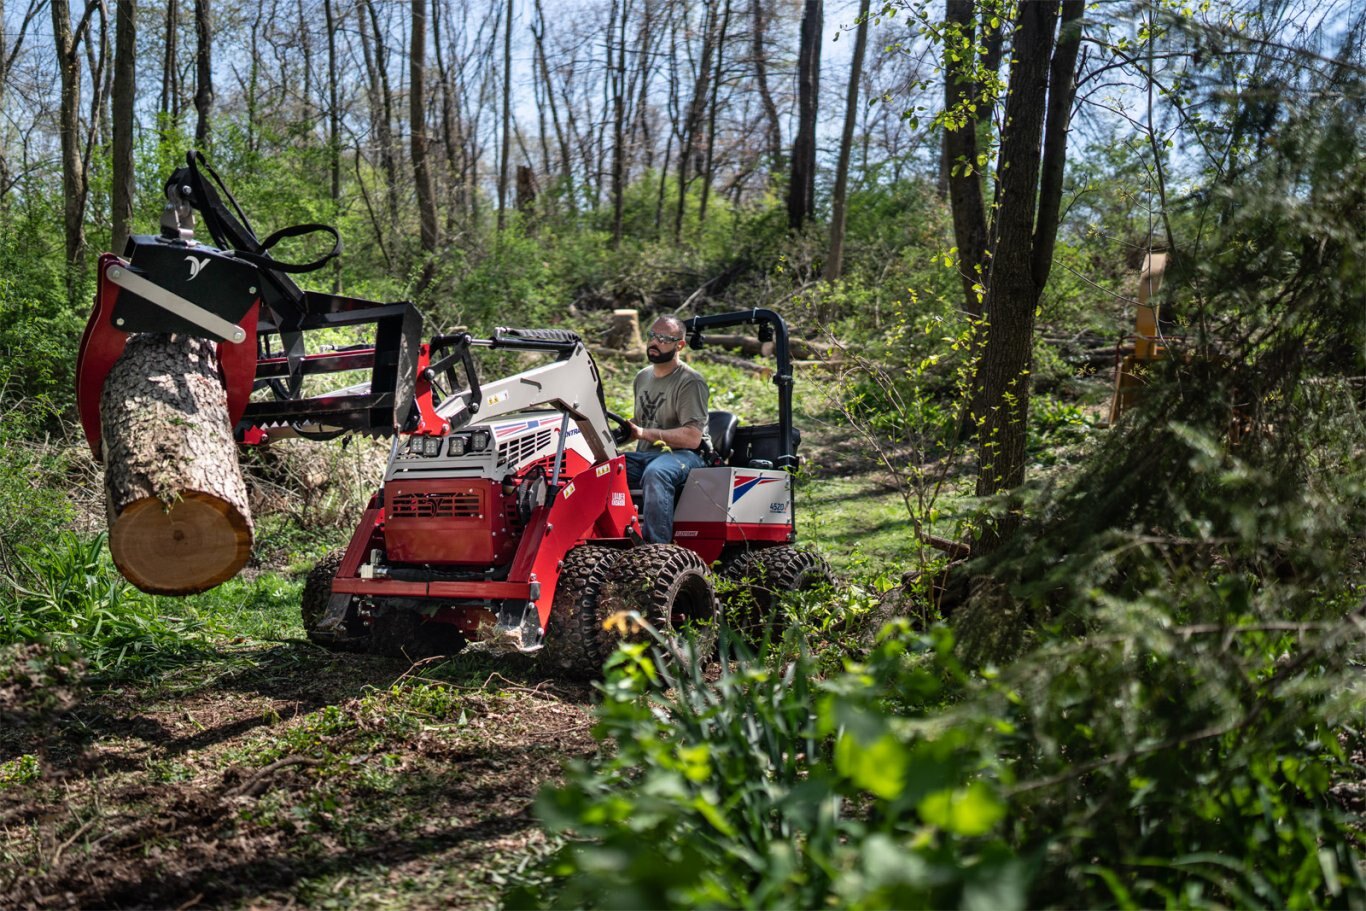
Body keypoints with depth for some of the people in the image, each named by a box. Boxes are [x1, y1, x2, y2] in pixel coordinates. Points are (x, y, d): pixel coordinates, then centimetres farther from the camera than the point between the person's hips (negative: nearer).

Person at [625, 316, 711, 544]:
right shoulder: (643, 377, 19)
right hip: (646, 455, 7)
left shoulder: (690, 381, -6)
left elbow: (692, 438, -15)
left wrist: (644, 433, -19)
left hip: (685, 455, -7)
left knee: (655, 473, -40)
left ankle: (658, 548, -45)